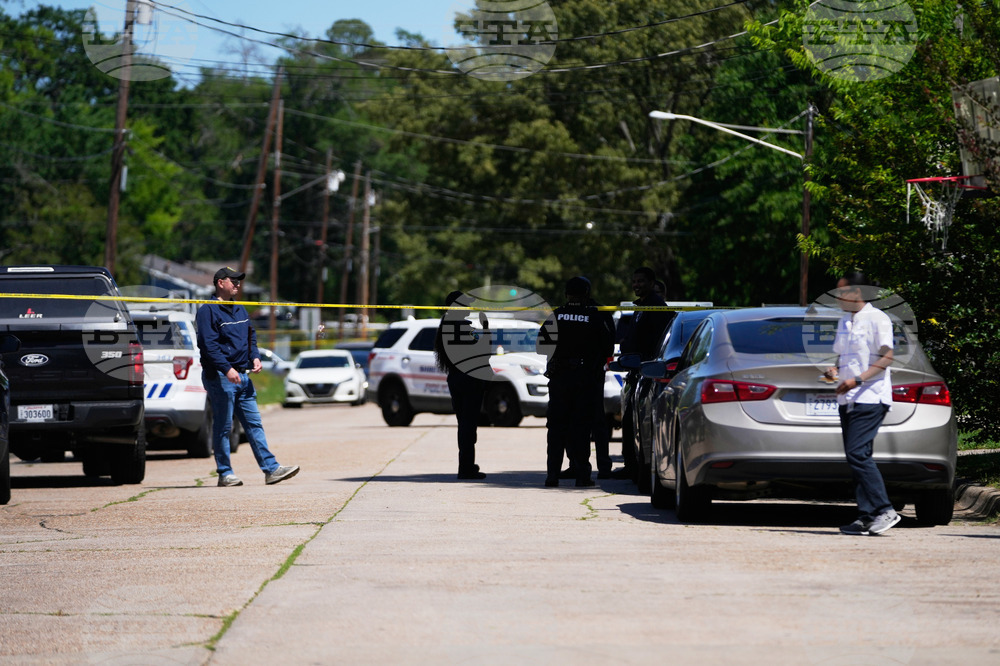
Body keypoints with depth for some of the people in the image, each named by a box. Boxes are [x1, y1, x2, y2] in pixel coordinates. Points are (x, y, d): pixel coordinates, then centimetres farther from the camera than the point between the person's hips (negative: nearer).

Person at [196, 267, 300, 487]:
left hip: (242, 376, 8)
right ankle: (225, 473, 3)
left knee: (254, 424, 4)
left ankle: (271, 469, 2)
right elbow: (209, 345, -16)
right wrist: (227, 369, -25)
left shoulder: (240, 310, 19)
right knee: (222, 427, -2)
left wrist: (255, 357, 5)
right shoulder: (208, 311, -7)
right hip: (220, 377, -8)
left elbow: (251, 337, 25)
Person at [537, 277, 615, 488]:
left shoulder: (555, 316, -3)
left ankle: (552, 474, 3)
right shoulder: (596, 318, -6)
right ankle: (581, 475, 1)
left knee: (556, 425, 7)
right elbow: (608, 349, 0)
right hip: (586, 379, -1)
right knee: (581, 426, 3)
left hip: (559, 377, 1)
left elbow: (541, 347, -2)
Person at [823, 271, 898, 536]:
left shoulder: (877, 319, -6)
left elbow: (887, 357, -12)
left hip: (870, 398, -9)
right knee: (856, 456, 4)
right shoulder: (844, 321, 19)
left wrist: (858, 380, -21)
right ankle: (867, 517, 5)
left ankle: (885, 510, -15)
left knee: (857, 453, -18)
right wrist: (834, 370, 7)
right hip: (848, 399, 9)